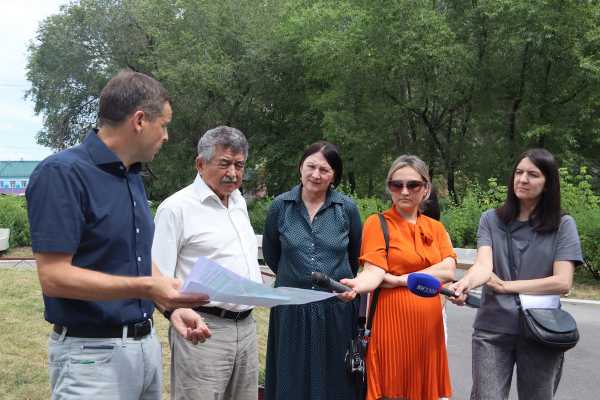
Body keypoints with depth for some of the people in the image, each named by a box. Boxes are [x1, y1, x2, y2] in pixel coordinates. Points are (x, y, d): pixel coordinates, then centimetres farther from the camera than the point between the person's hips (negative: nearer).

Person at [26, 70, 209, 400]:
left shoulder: (133, 177, 10)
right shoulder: (62, 173, -16)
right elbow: (54, 276, -22)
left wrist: (172, 307, 2)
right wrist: (146, 288, -27)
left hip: (146, 344, 8)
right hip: (92, 353, -8)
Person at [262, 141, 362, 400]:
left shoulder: (347, 208, -3)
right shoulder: (281, 206, -2)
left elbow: (355, 257, 10)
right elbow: (271, 255, 11)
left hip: (337, 309, 0)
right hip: (291, 309, 0)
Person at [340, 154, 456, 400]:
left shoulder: (436, 228, 11)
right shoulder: (377, 223, -1)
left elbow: (447, 271, -4)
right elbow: (373, 272, -13)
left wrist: (399, 280, -13)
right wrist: (356, 286, -35)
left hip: (428, 324, 4)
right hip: (391, 323, -4)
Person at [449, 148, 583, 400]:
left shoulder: (563, 225, -2)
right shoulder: (491, 220, 1)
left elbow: (562, 282, -10)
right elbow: (483, 265, -14)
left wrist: (505, 286, -9)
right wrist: (465, 283, -36)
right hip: (492, 330, 0)